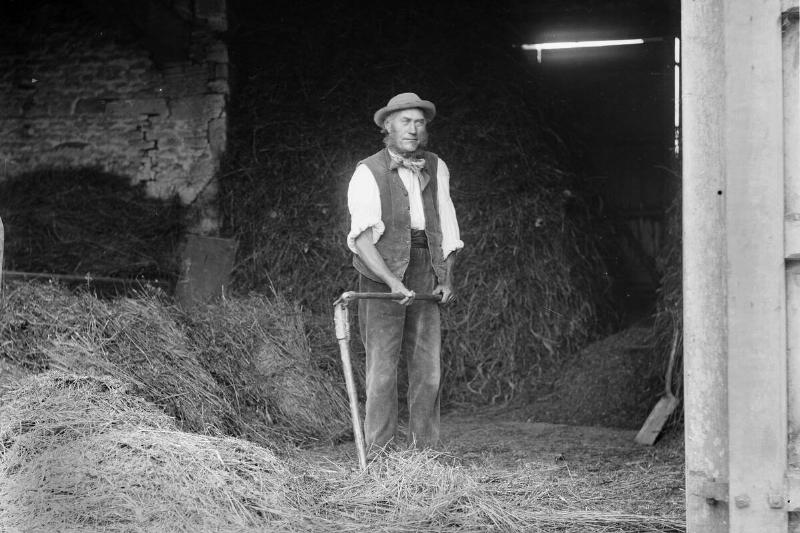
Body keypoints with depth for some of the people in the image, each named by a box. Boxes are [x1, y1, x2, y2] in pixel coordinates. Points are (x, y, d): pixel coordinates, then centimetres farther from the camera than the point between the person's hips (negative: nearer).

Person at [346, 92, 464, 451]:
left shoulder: (436, 169, 13)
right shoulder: (368, 172, -3)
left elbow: (447, 229, 17)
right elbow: (362, 237, -13)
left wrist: (447, 279, 4)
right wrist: (392, 281, -24)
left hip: (426, 278, 4)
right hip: (381, 277, -4)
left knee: (428, 370, 2)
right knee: (382, 368, -7)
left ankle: (425, 453, 9)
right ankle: (381, 455, -3)